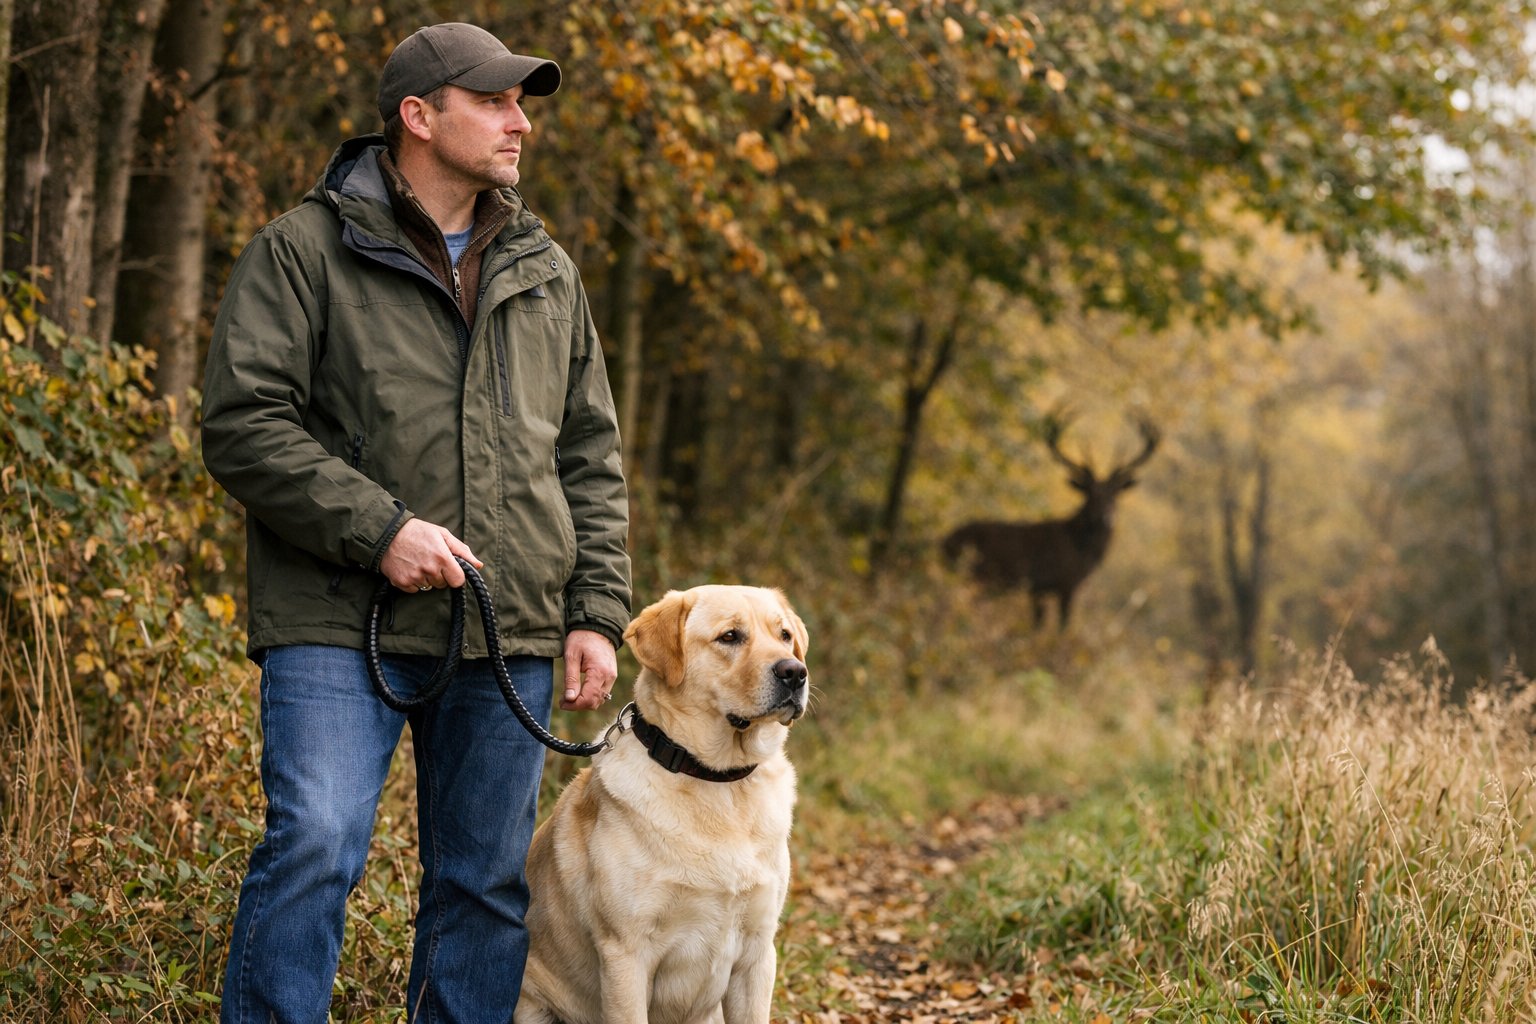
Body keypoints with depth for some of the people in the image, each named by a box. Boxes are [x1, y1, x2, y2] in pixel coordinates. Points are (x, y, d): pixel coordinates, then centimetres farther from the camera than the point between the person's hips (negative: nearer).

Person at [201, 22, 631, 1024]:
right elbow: (243, 425, -8)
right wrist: (378, 527, -17)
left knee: (487, 881, 8)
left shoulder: (546, 272, 16)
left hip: (509, 637, 5)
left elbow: (591, 455, 18)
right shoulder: (305, 250, -1)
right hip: (338, 622, -5)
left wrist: (597, 613, 8)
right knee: (314, 847, -16)